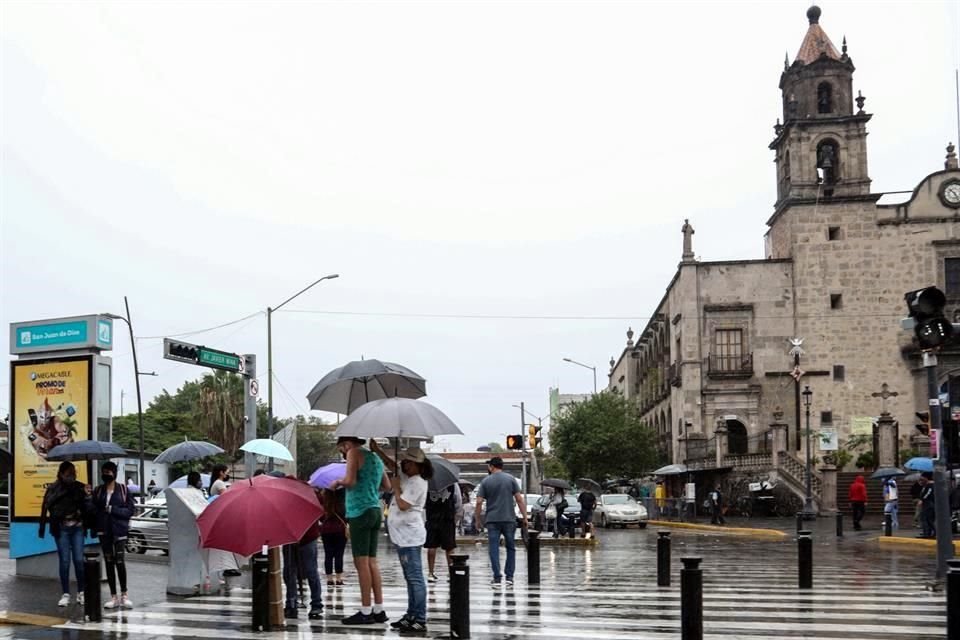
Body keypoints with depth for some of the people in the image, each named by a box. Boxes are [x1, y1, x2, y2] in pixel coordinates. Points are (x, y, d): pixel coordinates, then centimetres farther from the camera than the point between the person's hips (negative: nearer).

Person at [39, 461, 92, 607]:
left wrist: (87, 497, -20)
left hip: (77, 528, 1)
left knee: (79, 560, 0)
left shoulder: (79, 487, -1)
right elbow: (47, 507, -11)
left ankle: (81, 593, 13)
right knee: (64, 561, 2)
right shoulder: (53, 489, -5)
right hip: (61, 529, -1)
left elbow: (88, 509, -5)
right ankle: (65, 594, 11)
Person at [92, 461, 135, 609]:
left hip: (119, 530, -3)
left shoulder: (123, 489, 1)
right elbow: (94, 510, 7)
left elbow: (130, 510, -3)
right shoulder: (98, 491, 9)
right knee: (109, 562, 5)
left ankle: (124, 594, 3)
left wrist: (113, 509, -12)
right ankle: (114, 597, 11)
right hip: (104, 530, 3)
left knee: (119, 561, -10)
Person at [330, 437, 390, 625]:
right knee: (371, 561, 10)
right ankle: (378, 610, 9)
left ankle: (366, 612, -8)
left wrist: (338, 482, 2)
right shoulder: (375, 457, 19)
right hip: (376, 510, 8)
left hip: (360, 511, -8)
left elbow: (350, 481, -17)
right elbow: (387, 486, 24)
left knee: (361, 562, -7)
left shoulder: (354, 453, -4)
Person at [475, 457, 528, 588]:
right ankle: (509, 577, 7)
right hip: (509, 519, 1)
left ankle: (497, 578, -1)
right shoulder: (511, 479, 3)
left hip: (492, 520, -1)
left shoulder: (486, 481, 2)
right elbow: (519, 499, -2)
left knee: (494, 549, 2)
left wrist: (478, 519, 8)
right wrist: (525, 517, 1)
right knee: (511, 547, 11)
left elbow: (479, 502, -3)